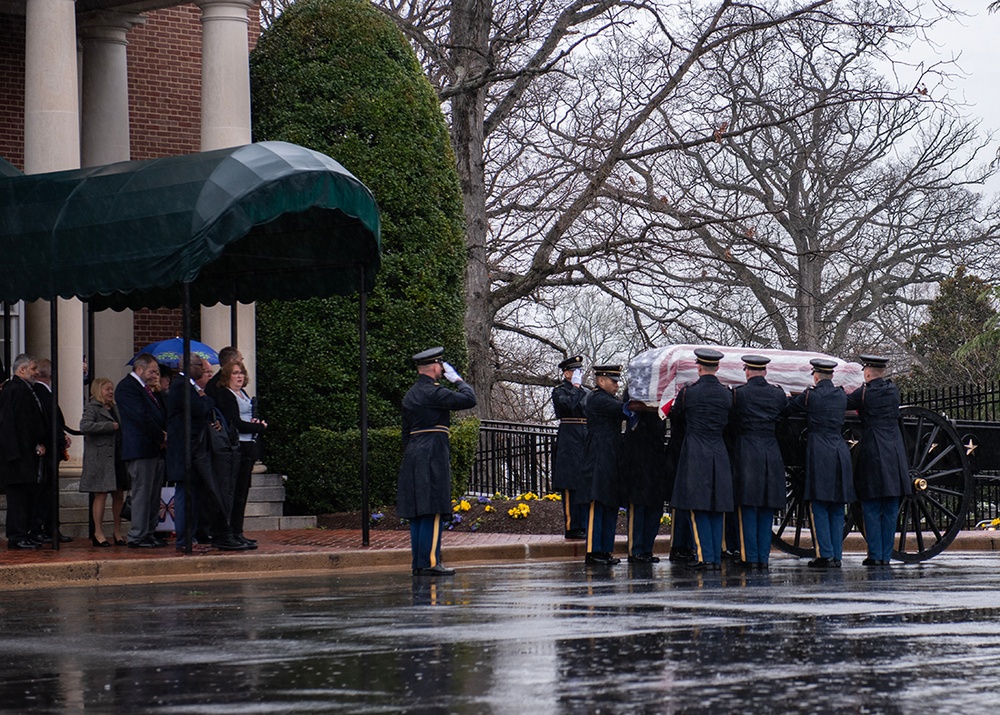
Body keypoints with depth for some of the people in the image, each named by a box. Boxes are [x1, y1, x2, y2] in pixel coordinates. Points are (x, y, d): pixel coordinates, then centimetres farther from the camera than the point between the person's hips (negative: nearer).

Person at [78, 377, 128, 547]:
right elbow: (84, 426, -22)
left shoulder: (114, 408, 19)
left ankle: (117, 532, 16)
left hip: (117, 456, 7)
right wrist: (109, 426, -18)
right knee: (101, 494, -6)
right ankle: (98, 533, 0)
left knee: (119, 494, 7)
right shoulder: (92, 408, -5)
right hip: (100, 457, -7)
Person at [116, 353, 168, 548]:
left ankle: (149, 533, 15)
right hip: (140, 449, -10)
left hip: (154, 450, 10)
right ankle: (137, 536, -6)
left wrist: (164, 434, 3)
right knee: (142, 493, -8)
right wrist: (161, 437, -12)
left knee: (153, 494, 10)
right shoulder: (127, 387, -10)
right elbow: (141, 417, -18)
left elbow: (158, 415, 23)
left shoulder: (143, 387, 22)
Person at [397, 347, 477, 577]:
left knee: (417, 512, 8)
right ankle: (429, 562, -11)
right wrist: (457, 379, 2)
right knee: (432, 511, -9)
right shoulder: (433, 392, -12)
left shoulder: (410, 395, 16)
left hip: (412, 455, 9)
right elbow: (469, 399, -13)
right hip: (433, 455, -9)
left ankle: (418, 563, 8)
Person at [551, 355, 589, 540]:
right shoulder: (559, 391, -2)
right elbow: (569, 406, -21)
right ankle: (572, 528, -6)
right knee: (571, 486, -7)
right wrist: (576, 386, -11)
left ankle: (584, 526, 13)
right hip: (570, 441, -7)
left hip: (587, 440, 7)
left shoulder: (587, 392, 18)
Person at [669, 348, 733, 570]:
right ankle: (716, 557, 8)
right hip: (719, 455, 4)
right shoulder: (726, 393, 3)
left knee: (697, 508, -2)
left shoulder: (688, 392, -9)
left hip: (694, 454, -4)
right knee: (716, 508, 9)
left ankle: (705, 557, -8)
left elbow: (676, 415, 8)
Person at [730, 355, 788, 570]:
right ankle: (764, 557, 7)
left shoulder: (739, 393, -7)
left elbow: (733, 423, 2)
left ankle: (751, 557, -2)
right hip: (772, 453, 3)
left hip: (746, 452, -3)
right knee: (767, 509, 9)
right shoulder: (779, 394, 4)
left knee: (748, 508, 1)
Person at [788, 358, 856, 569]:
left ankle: (826, 555, -7)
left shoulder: (810, 395, -6)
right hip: (840, 451, 5)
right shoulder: (842, 396, 9)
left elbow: (787, 408, 4)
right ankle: (837, 555, 7)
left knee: (819, 507, -2)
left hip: (819, 452, -5)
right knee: (837, 508, 8)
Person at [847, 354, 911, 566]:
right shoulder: (893, 391, 8)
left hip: (872, 453, -4)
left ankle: (875, 555, -3)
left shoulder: (864, 393, -6)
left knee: (871, 509, 0)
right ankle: (886, 555, 7)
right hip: (895, 454, 4)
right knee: (890, 510, 7)